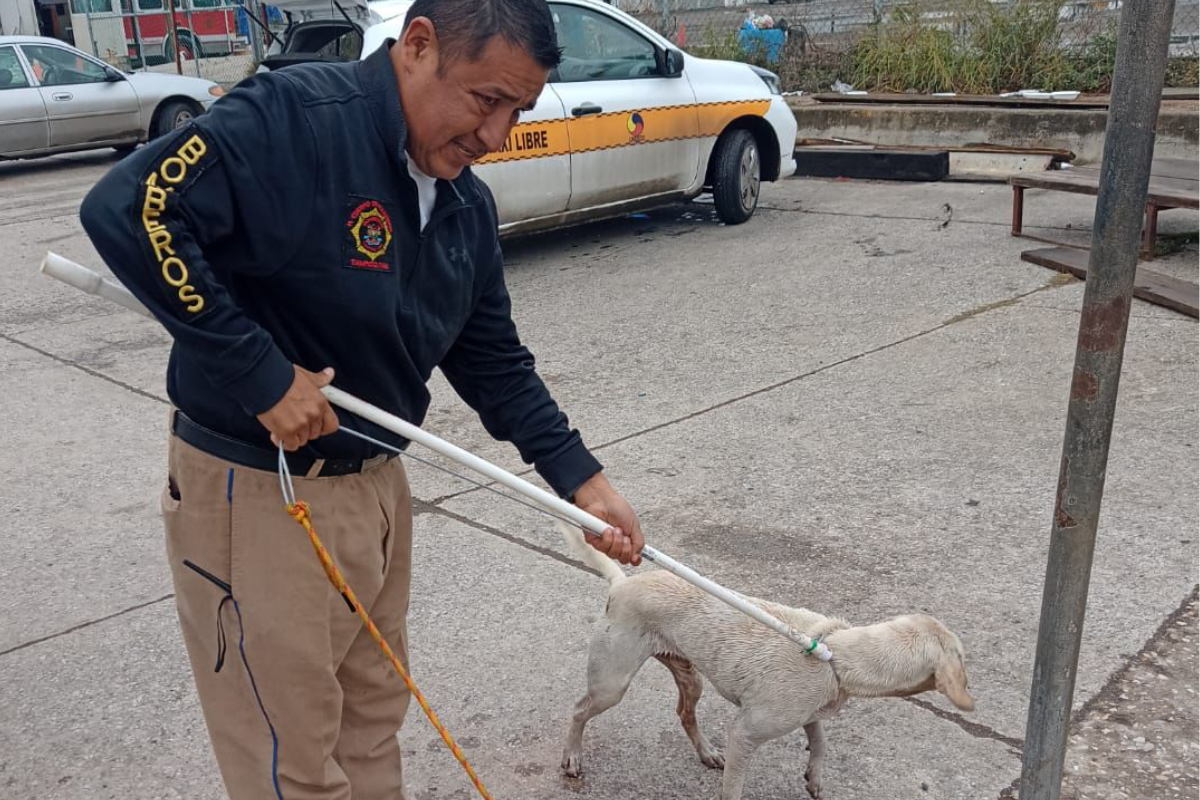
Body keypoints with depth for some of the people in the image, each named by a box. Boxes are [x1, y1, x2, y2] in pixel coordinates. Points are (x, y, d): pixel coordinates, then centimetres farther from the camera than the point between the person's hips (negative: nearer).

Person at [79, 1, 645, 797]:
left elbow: (495, 362, 9)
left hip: (378, 482, 8)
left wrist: (583, 480, 2)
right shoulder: (297, 118, -22)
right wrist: (261, 374, -28)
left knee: (374, 721, 23)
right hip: (255, 491, -7)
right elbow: (127, 209, -31)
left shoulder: (468, 204, 3)